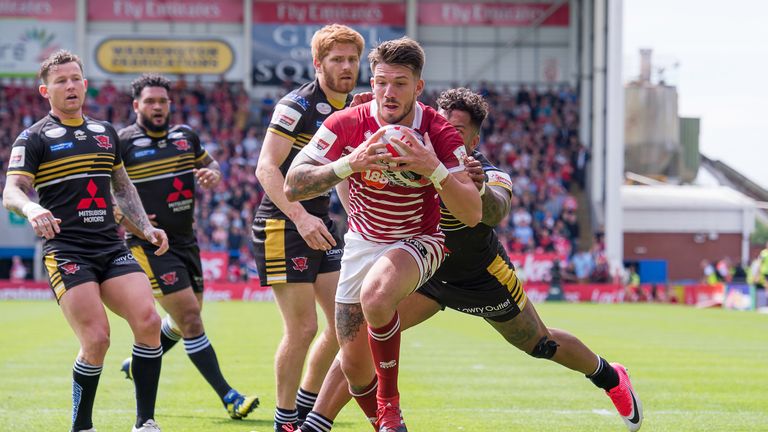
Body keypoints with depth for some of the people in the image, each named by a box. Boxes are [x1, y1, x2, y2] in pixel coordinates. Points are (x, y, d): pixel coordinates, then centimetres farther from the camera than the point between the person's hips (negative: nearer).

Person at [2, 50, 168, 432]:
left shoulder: (105, 132, 19)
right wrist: (31, 209, -32)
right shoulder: (34, 138, 1)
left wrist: (146, 227, 18)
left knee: (148, 321, -14)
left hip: (112, 247, 5)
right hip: (66, 252, -5)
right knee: (96, 339, -17)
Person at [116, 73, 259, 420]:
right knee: (189, 315, -12)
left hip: (185, 241, 7)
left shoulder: (186, 136, 8)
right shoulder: (123, 143, -8)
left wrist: (213, 173, -3)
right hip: (149, 245, -7)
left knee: (185, 320, 16)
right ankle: (227, 396, -11)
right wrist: (123, 219, -22)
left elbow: (209, 164, 22)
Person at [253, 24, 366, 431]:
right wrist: (300, 217, -29)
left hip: (320, 224, 8)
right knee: (302, 328, -9)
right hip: (282, 225, -8)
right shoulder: (297, 106, -14)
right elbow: (266, 168, -20)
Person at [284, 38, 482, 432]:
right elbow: (292, 186, -18)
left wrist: (434, 170, -35)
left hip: (418, 241, -3)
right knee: (354, 364, 0)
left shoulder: (440, 134, -17)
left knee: (375, 295, -37)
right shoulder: (346, 125, -15)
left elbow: (472, 214, -19)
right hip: (362, 243, 3)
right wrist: (349, 163, -32)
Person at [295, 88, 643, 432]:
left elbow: (496, 212, -53)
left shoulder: (491, 176, -31)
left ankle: (609, 376, 47)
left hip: (484, 280, -2)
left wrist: (480, 187, -77)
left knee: (543, 345, 15)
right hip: (425, 271, 2)